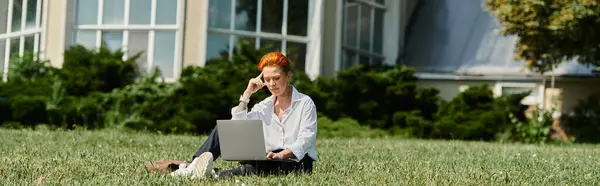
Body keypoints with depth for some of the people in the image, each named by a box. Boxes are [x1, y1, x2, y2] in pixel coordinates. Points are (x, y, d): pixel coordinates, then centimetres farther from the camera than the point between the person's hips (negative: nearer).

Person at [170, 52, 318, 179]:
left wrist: (281, 155, -31)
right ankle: (194, 166, -25)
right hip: (270, 160, 5)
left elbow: (306, 139, -13)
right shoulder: (264, 107, 15)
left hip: (297, 162, -5)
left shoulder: (305, 103, 0)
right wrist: (247, 94, -2)